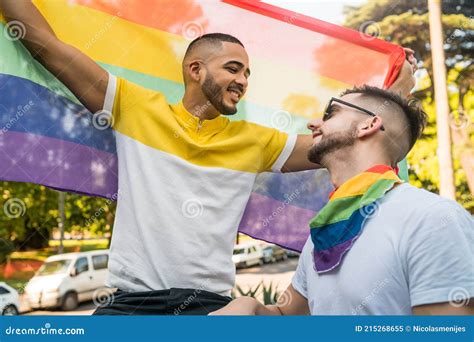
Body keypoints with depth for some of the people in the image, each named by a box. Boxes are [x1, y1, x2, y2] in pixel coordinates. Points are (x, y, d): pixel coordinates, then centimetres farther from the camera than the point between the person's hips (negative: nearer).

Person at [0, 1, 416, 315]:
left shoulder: (256, 140, 13)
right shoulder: (137, 107, 5)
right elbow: (45, 43, 6)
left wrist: (397, 91, 16)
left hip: (211, 304, 2)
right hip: (134, 300, -2)